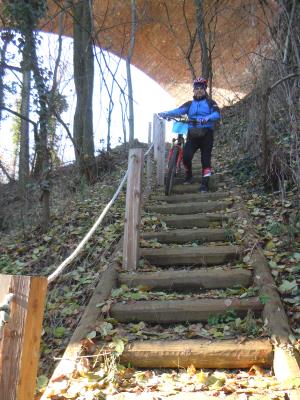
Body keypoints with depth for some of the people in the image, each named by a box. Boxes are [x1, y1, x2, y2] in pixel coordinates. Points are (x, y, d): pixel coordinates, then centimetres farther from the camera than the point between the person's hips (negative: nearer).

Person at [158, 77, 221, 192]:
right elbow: (179, 110, -5)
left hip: (206, 133, -2)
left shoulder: (210, 102, 7)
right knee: (186, 156, -14)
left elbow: (217, 114, -11)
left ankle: (205, 183, 1)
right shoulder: (190, 104, 13)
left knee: (205, 158, -5)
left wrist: (207, 118, -33)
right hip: (193, 134, 2)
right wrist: (166, 113, -24)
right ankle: (189, 175, 12)